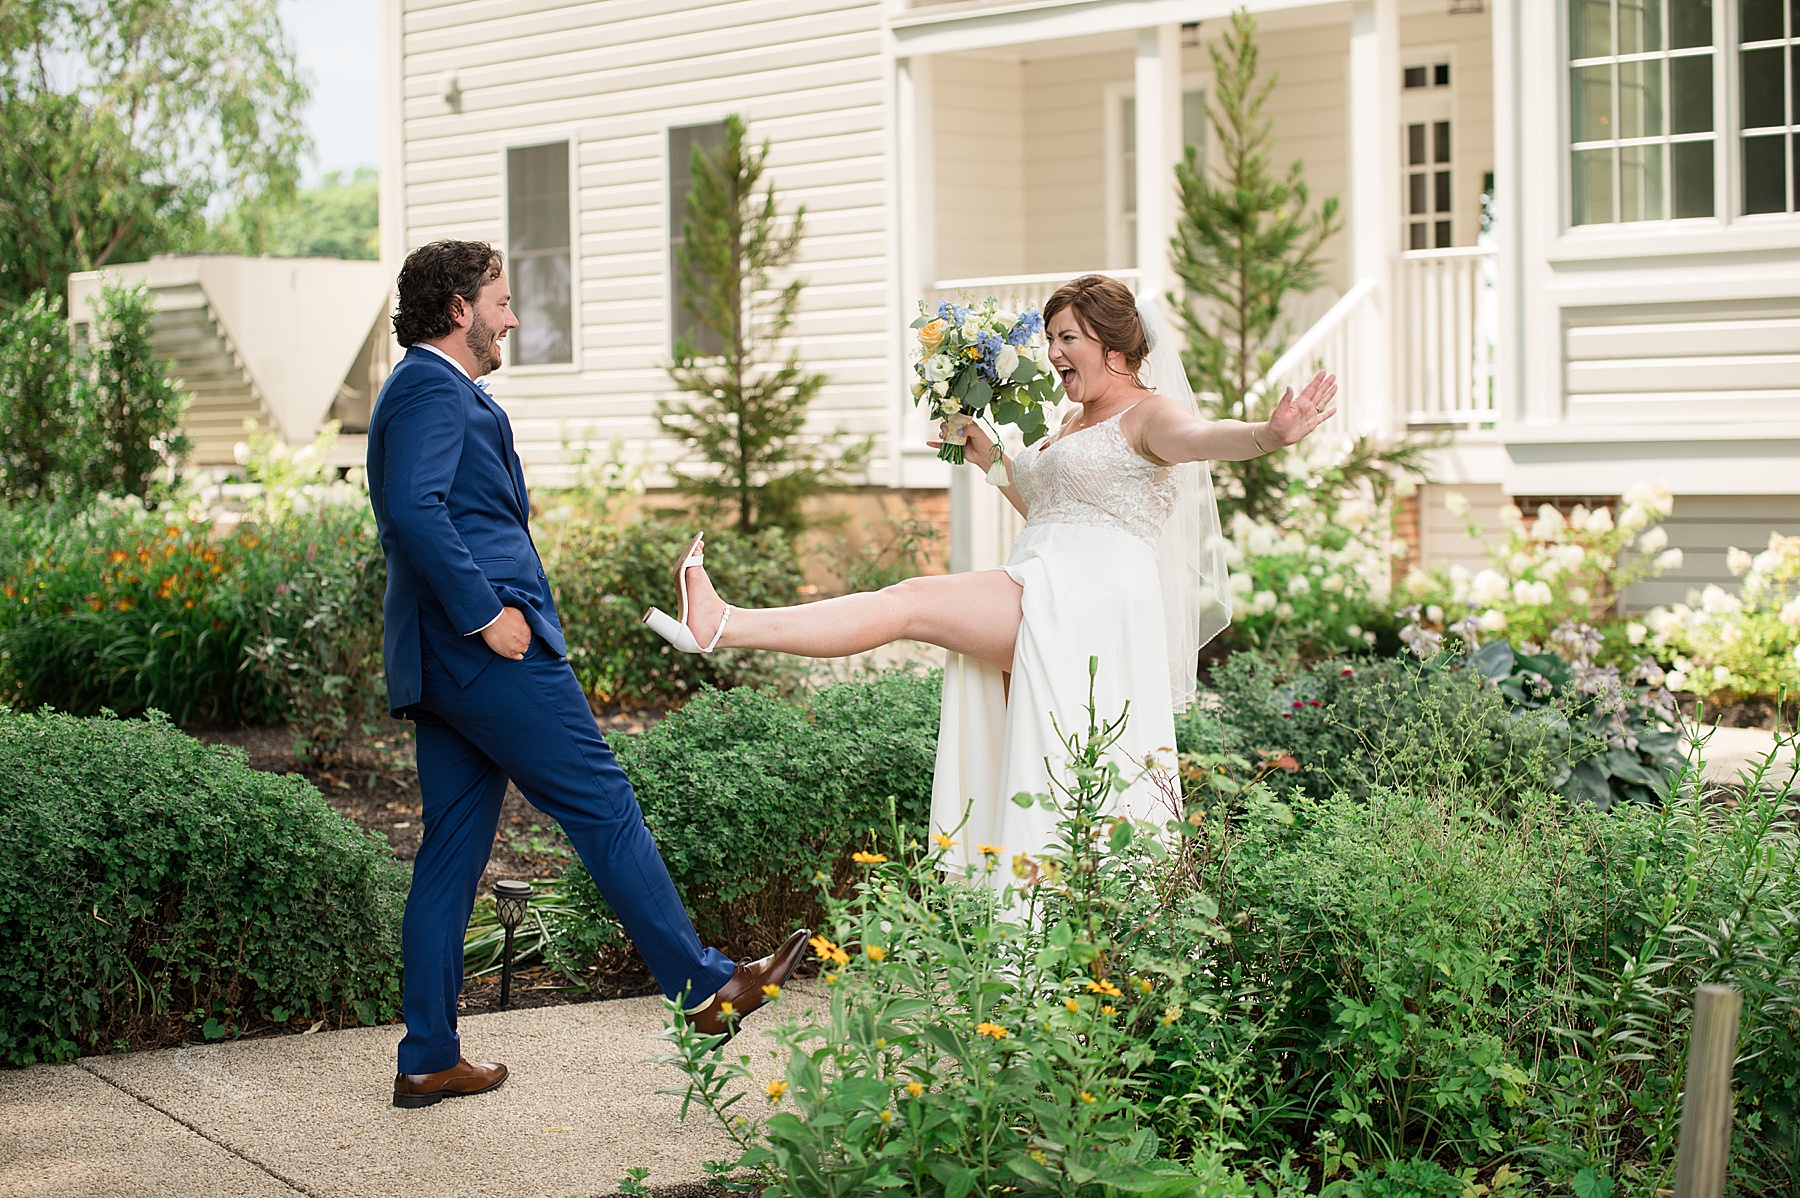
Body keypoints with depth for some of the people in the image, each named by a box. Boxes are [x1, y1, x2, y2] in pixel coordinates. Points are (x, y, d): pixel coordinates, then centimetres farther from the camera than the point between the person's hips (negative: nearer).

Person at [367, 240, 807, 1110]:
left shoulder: (418, 389, 23)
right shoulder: (436, 390, -10)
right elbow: (415, 508, -24)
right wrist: (485, 611, -22)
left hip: (440, 662, 11)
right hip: (490, 649, -11)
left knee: (452, 851, 9)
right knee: (605, 808, -2)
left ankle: (428, 1059, 10)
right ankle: (704, 988, 6)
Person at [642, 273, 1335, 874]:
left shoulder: (1149, 412, -4)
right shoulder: (1075, 423, 26)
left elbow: (1201, 437, -26)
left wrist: (1270, 434, -46)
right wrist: (991, 460, 30)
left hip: (1089, 602, -10)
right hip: (1043, 604, 10)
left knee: (909, 602, -17)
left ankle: (722, 627, -17)